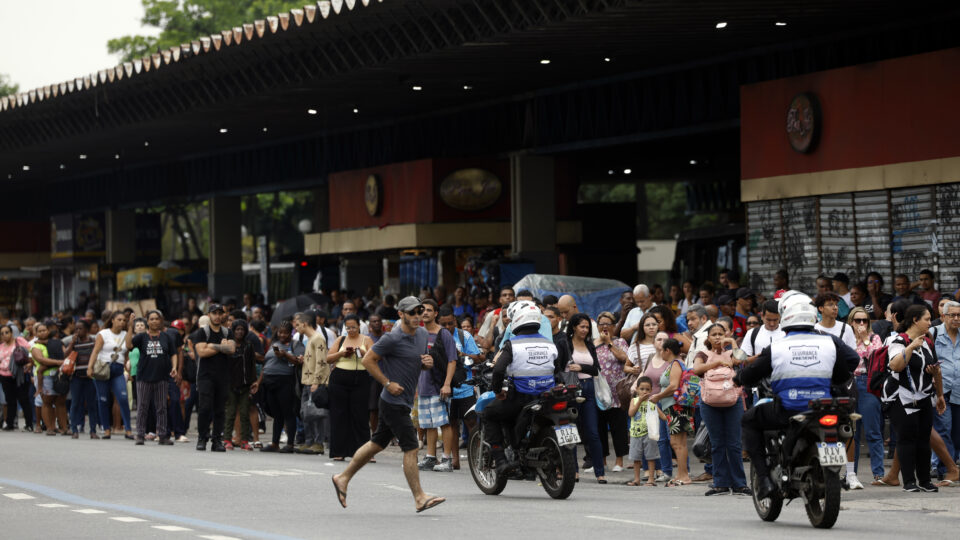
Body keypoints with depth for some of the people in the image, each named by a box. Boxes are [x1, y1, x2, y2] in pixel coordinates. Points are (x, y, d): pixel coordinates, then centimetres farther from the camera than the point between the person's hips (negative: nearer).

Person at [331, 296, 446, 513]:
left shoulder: (422, 334, 10)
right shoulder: (393, 339, -16)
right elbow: (368, 360, -13)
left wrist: (427, 363, 0)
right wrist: (388, 383, -16)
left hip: (404, 402, 9)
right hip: (394, 401, -9)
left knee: (376, 444, 16)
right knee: (411, 448, -9)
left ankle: (343, 478, 26)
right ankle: (419, 498, -6)